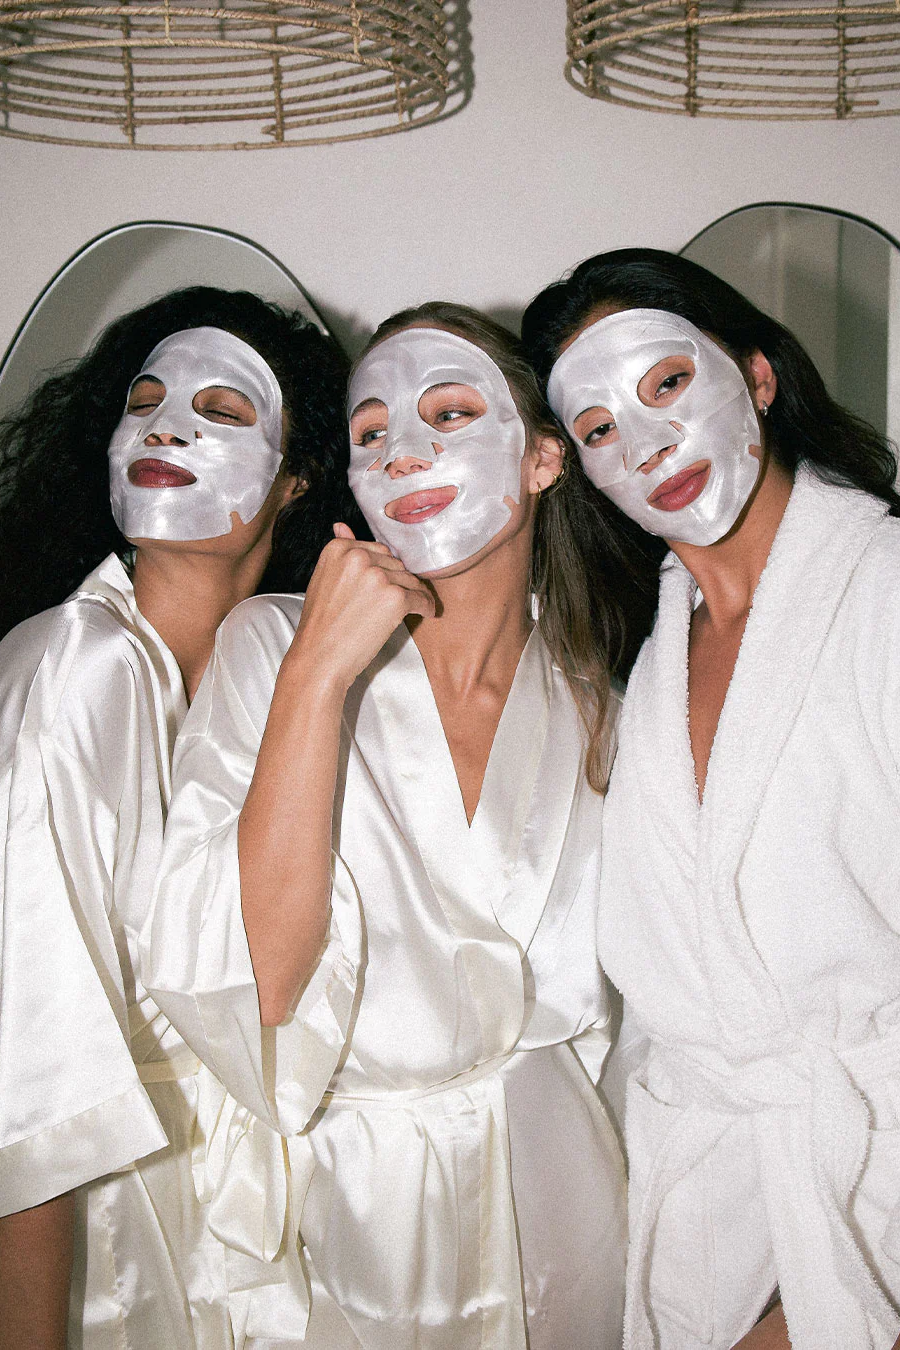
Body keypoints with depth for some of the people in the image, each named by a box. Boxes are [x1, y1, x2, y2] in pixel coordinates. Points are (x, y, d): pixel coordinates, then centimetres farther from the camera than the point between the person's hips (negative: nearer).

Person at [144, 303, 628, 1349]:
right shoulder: (265, 647, -13)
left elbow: (585, 1001, 9)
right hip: (340, 1193, -2)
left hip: (548, 1176, 3)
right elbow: (252, 986, -24)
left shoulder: (589, 712, -3)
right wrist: (316, 671, -27)